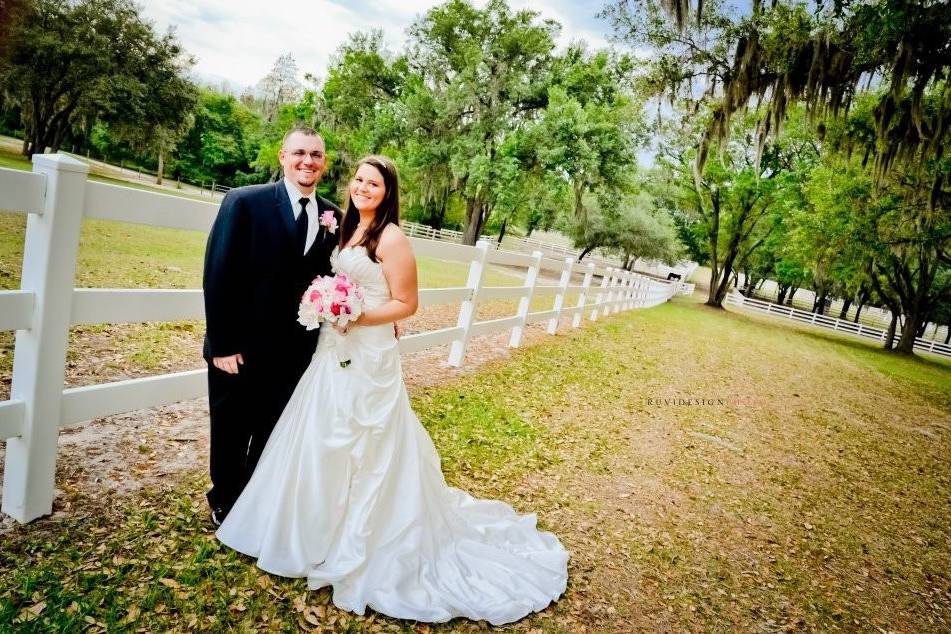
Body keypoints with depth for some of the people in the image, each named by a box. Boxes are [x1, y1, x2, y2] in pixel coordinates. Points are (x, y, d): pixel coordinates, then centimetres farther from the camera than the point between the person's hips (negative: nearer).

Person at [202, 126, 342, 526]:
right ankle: (224, 503, 41)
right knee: (231, 435, 17)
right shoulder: (244, 202, -11)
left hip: (296, 353, 4)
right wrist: (222, 345, -14)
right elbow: (218, 275, -13)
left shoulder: (333, 216, 2)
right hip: (241, 350, -3)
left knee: (273, 437, 20)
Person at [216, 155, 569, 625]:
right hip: (335, 349, 9)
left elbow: (405, 304, -14)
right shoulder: (350, 229, 11)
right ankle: (322, 526, 39)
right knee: (325, 441, 18)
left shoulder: (391, 238, -14)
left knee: (359, 447, 3)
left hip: (369, 355, -9)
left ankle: (358, 542, 23)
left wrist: (358, 317, -22)